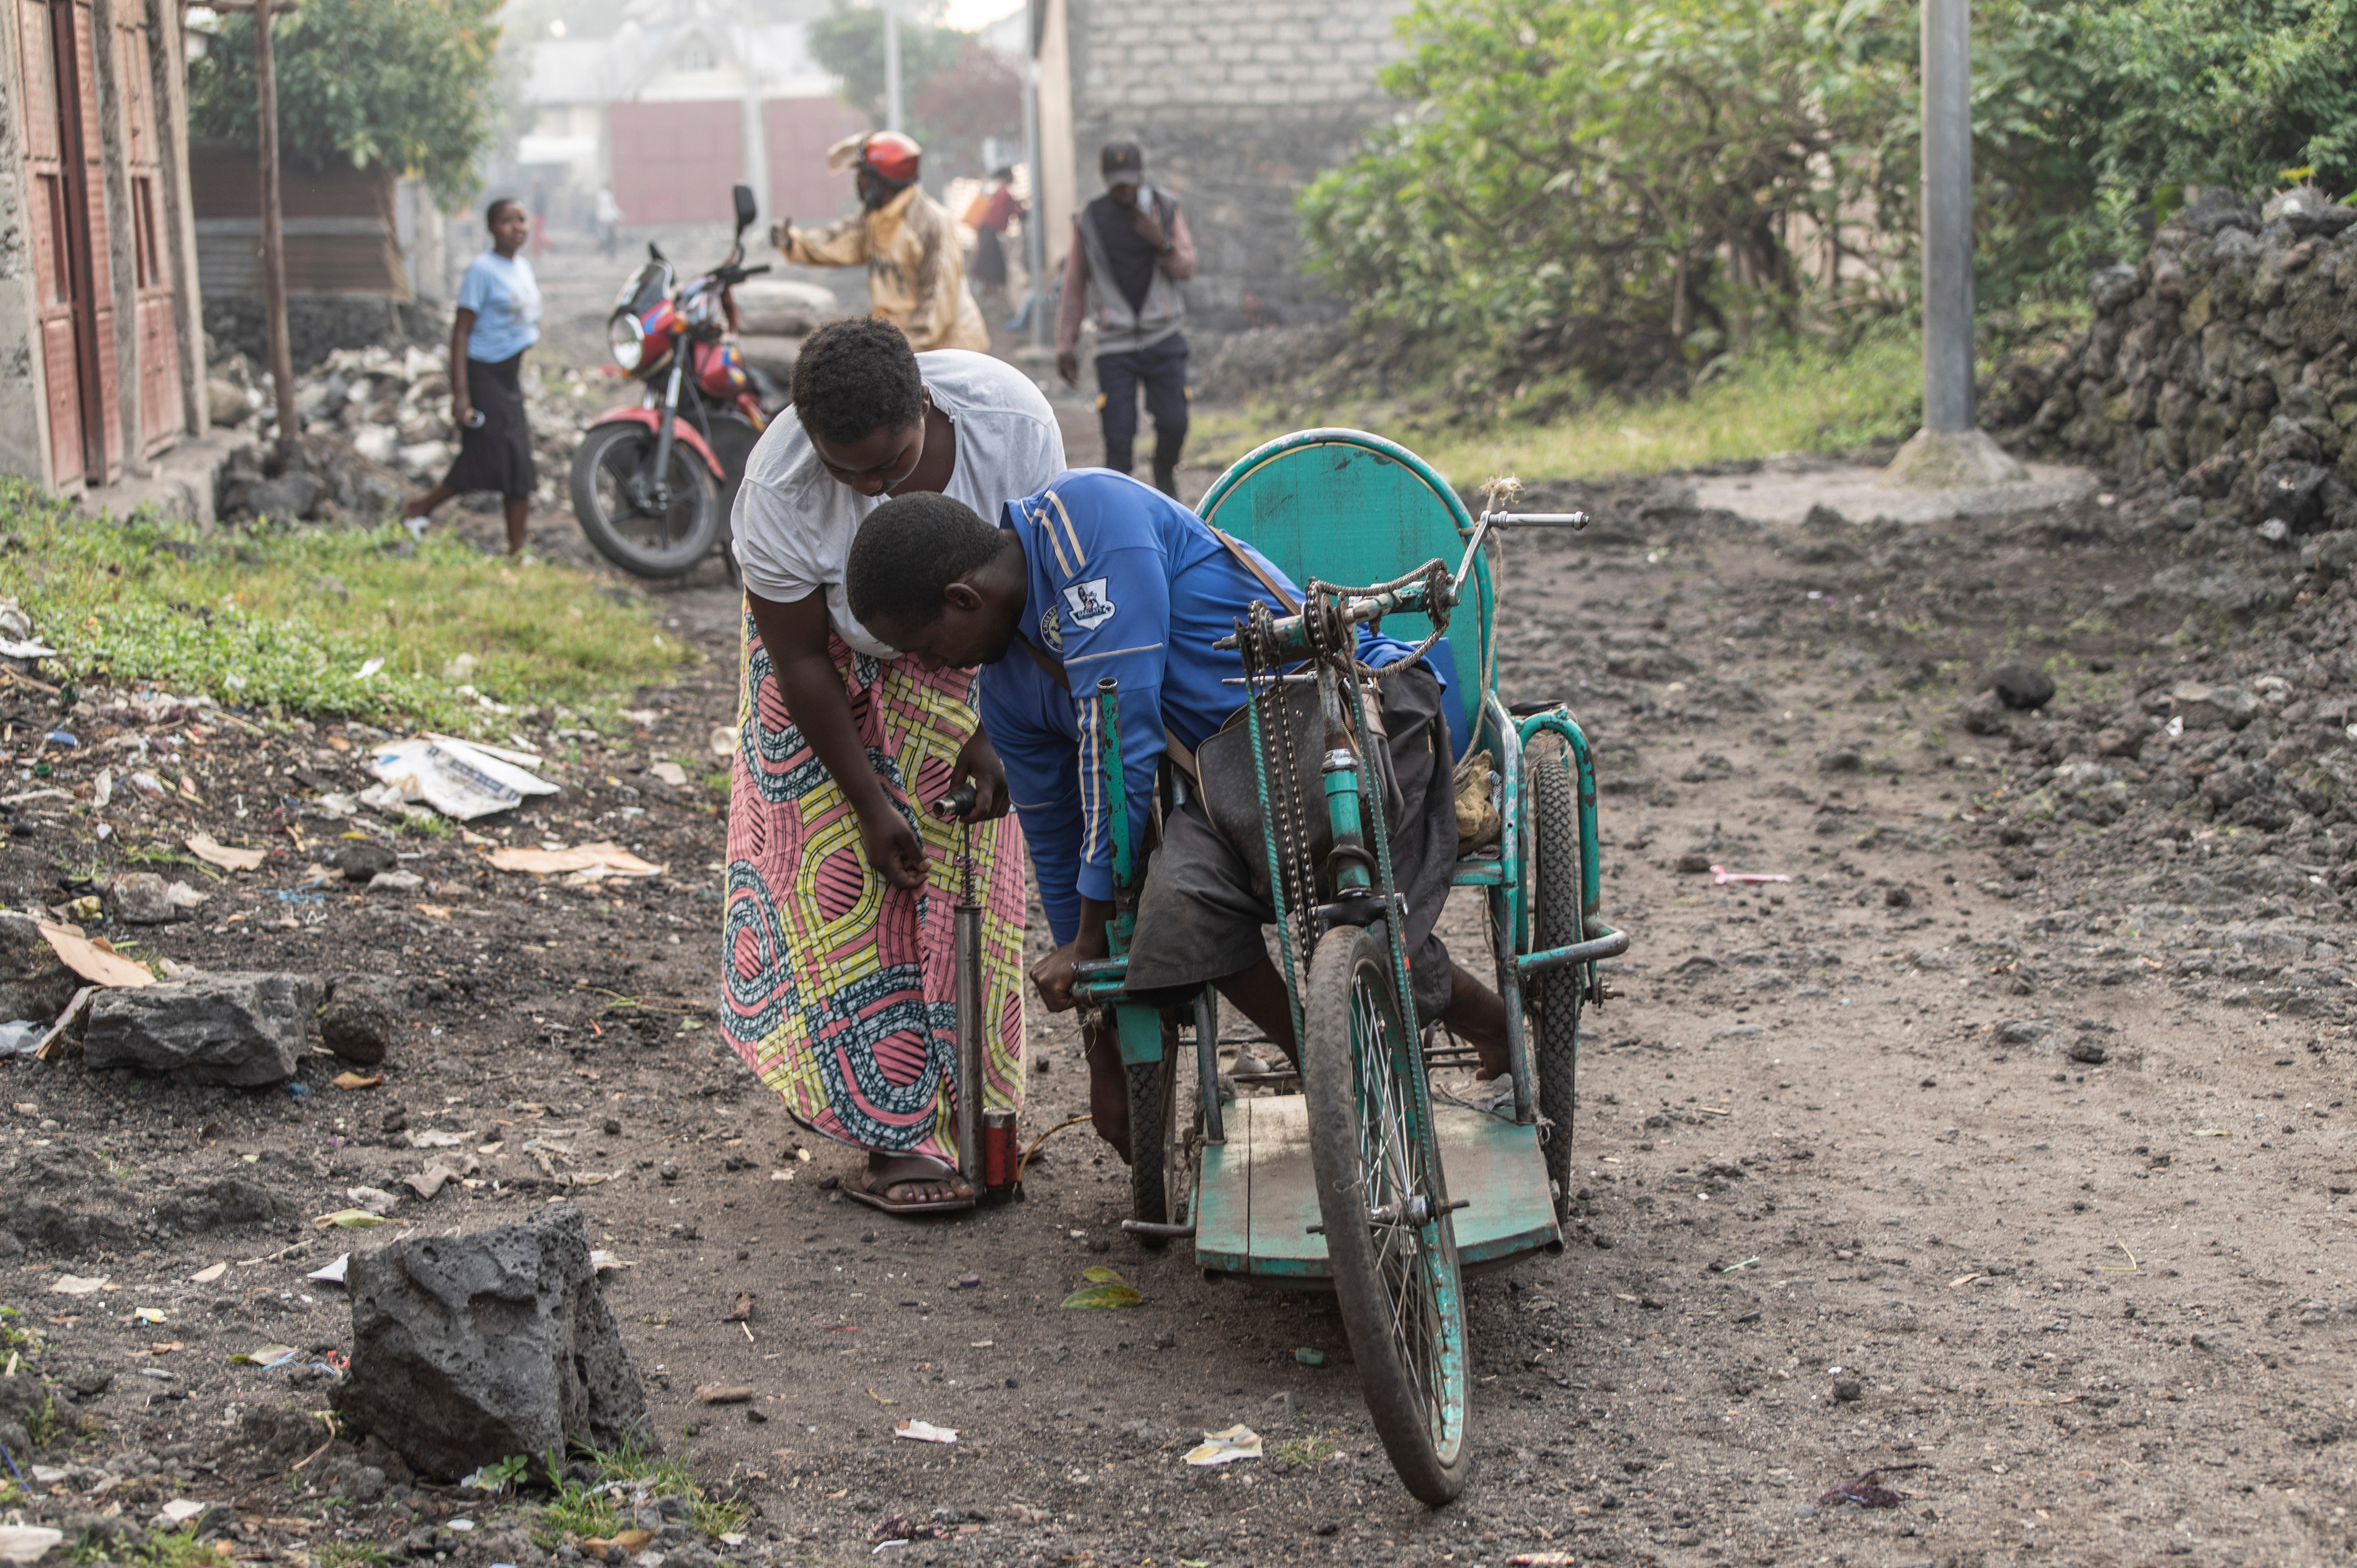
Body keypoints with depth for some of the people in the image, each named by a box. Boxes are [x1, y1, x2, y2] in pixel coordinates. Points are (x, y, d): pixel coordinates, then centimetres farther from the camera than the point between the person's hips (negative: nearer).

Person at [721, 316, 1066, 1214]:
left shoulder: (1010, 418, -33)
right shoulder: (779, 489, -35)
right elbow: (800, 659, -23)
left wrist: (999, 731, -26)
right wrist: (870, 805, -20)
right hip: (837, 649, -2)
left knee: (969, 865, -1)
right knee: (848, 865, -11)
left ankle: (963, 1103, 10)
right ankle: (893, 1134, -11)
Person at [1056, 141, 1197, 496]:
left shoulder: (1166, 211, 6)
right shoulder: (1090, 221, 3)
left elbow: (1187, 269, 2)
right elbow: (1075, 285, 7)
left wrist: (1162, 243, -18)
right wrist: (1067, 344, 6)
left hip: (1163, 337, 1)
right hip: (1115, 343, -1)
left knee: (1174, 423, -6)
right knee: (1119, 435, -9)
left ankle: (1165, 473, 25)